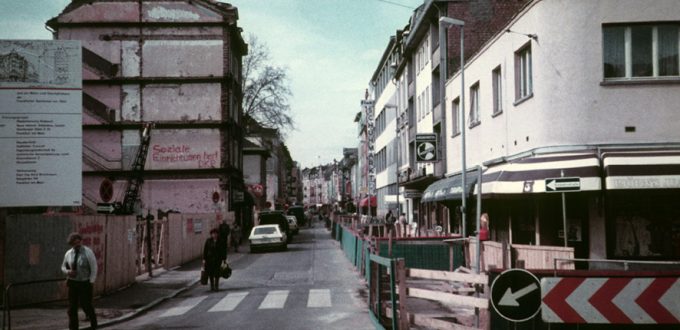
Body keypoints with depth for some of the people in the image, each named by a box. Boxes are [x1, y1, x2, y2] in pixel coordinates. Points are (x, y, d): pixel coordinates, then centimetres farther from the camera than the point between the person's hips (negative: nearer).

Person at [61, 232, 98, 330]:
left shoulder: (88, 252, -10)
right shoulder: (68, 254, 1)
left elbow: (94, 268, -7)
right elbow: (63, 267, 14)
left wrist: (91, 282, -11)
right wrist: (68, 271, -9)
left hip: (85, 283, -3)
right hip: (73, 283, 3)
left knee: (86, 305, 0)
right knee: (72, 307, 3)